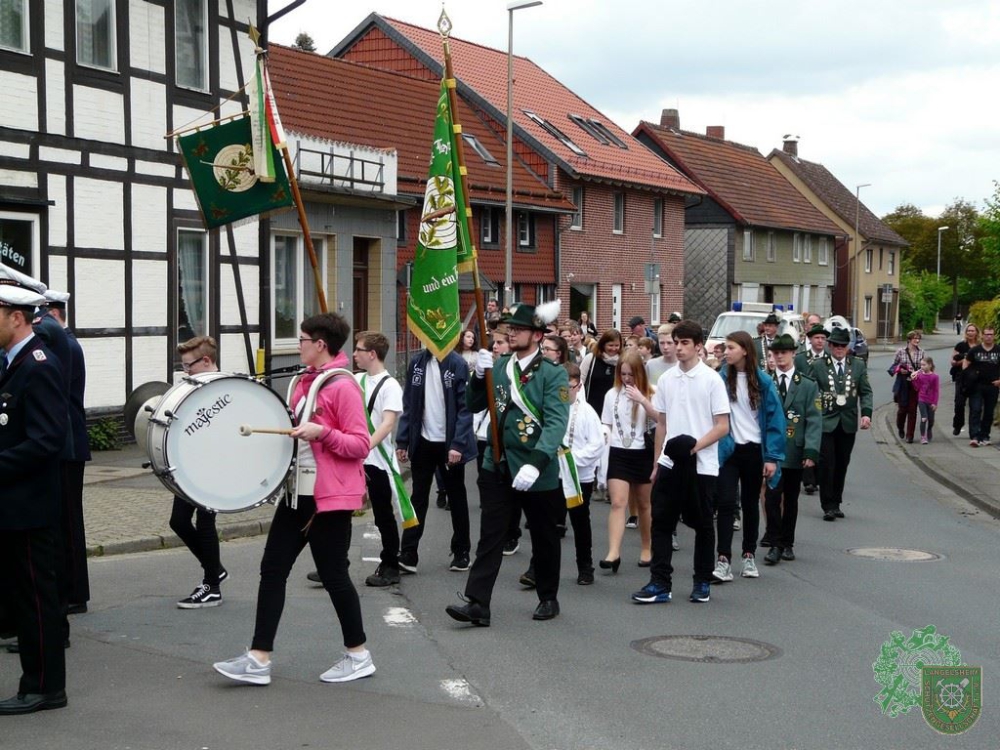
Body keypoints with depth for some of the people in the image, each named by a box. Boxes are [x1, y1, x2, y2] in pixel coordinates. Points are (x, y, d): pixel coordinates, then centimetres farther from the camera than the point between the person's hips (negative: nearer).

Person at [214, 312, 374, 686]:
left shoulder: (342, 386, -14)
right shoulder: (305, 381, 13)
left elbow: (361, 445, -17)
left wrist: (321, 433, -28)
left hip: (330, 497, -9)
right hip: (297, 491, 9)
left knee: (333, 574, 1)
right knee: (273, 569, 4)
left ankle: (358, 655, 17)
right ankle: (259, 659, 6)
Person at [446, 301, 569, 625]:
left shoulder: (553, 374, -11)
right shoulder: (499, 366, 6)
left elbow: (556, 424, -21)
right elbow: (475, 405, 8)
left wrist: (535, 464, -33)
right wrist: (479, 375, -11)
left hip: (539, 473, -4)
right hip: (497, 467, 4)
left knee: (544, 538, 12)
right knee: (489, 536, -1)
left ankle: (548, 598, 28)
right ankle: (477, 602, -3)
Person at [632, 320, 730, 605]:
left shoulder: (712, 379, -6)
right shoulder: (666, 379, 7)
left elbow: (722, 426, -8)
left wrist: (696, 445, -20)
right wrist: (656, 463, 12)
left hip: (701, 464, -4)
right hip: (670, 463, 4)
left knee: (702, 525, 8)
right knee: (661, 522, 1)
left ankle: (703, 582, 21)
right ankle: (660, 584, 5)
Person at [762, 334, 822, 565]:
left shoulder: (807, 385, 4)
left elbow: (814, 420, -1)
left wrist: (811, 451, -11)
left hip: (795, 452, 1)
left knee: (791, 499, 11)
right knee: (772, 497, -9)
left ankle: (787, 543, 22)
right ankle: (775, 544, -2)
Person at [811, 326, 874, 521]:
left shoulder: (858, 366, 7)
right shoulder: (818, 366, 1)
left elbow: (866, 392, 6)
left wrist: (866, 413, -9)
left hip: (848, 424, 3)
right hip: (826, 422, -2)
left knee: (842, 465, 8)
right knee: (827, 464, -6)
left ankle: (836, 503, 20)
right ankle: (828, 505, 0)